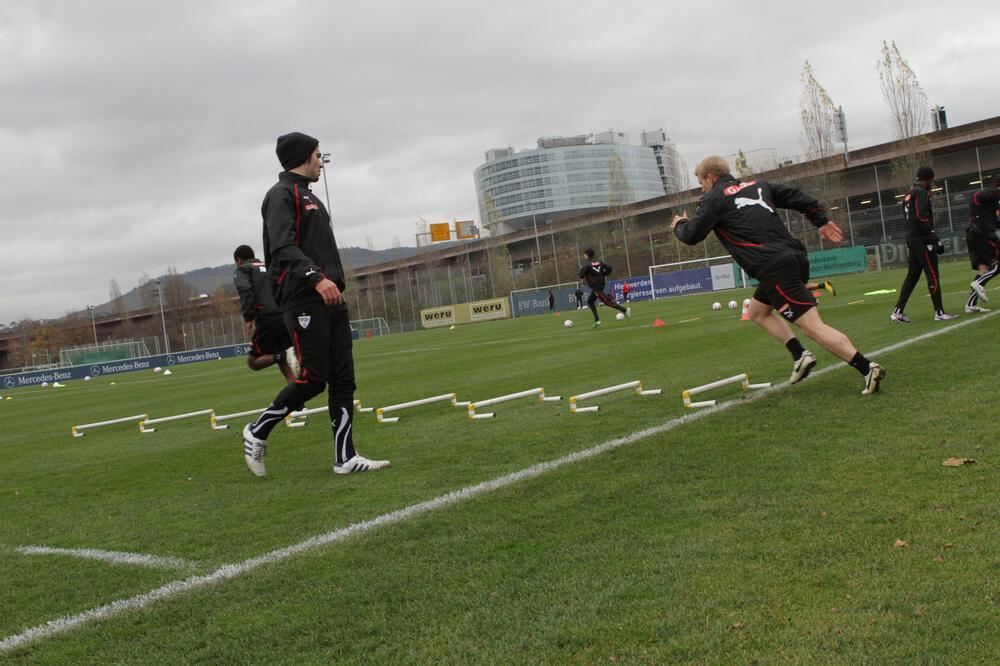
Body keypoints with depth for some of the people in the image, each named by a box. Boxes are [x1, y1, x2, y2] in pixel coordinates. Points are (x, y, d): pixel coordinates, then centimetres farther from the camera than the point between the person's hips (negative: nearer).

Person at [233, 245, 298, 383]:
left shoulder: (241, 270, 11)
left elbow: (245, 291, -11)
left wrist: (248, 316, -9)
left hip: (267, 320, -5)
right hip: (288, 318, 5)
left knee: (253, 361, 10)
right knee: (285, 364, 15)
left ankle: (282, 356, -17)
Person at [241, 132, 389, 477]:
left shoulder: (309, 196, 25)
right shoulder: (282, 194, -5)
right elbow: (282, 247, -19)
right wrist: (317, 278, -30)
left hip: (330, 299, 9)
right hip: (304, 301, -9)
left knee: (343, 378, 4)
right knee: (313, 379, -9)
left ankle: (345, 457, 5)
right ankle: (257, 432, 9)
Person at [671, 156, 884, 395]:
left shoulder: (714, 198, 2)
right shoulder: (757, 184, 22)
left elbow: (692, 236, 1)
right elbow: (797, 197, 19)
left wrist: (680, 224, 22)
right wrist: (822, 221, 21)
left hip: (775, 268, -8)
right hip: (795, 257, 8)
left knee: (814, 327, -10)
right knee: (758, 312, 26)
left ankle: (868, 369, -17)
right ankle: (800, 355, 13)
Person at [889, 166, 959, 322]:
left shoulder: (909, 194, 17)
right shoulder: (922, 193, -11)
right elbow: (922, 218, -20)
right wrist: (935, 239, -19)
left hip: (911, 238, 9)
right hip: (922, 239, -9)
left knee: (912, 276, 11)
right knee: (933, 276, -4)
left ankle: (898, 311, 9)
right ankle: (939, 312, -1)